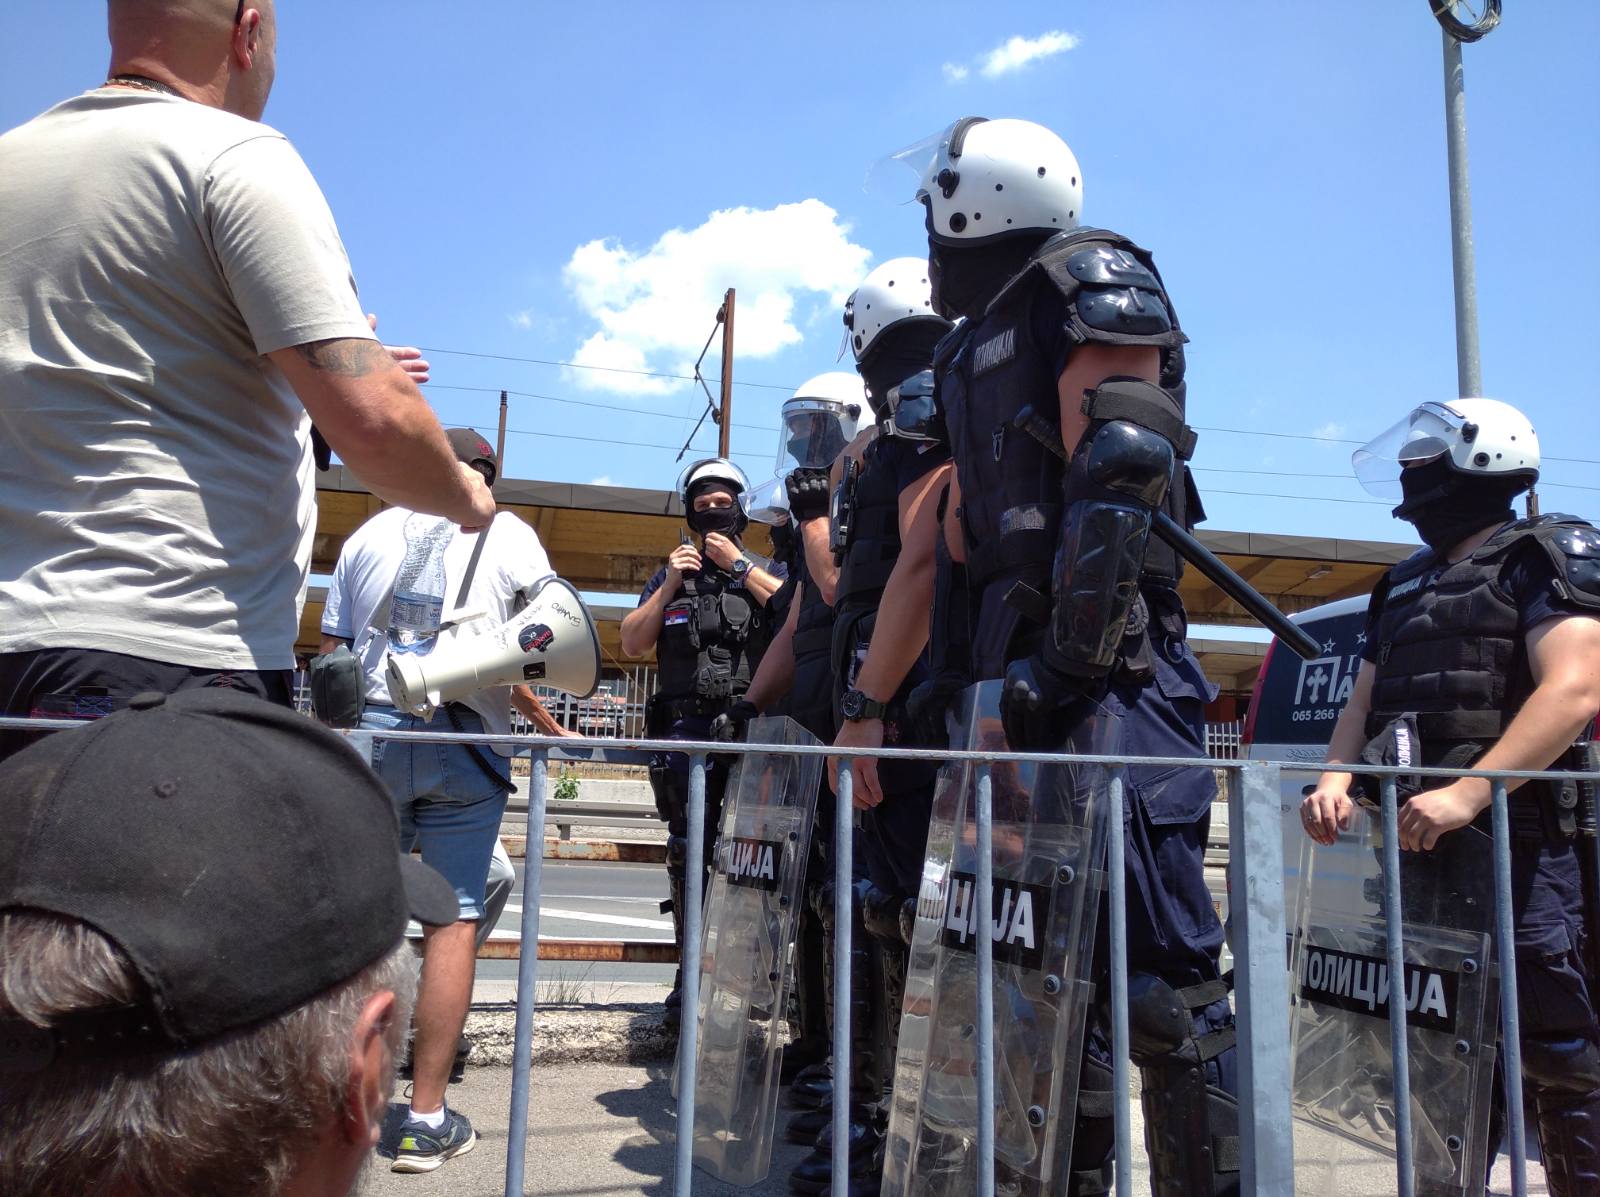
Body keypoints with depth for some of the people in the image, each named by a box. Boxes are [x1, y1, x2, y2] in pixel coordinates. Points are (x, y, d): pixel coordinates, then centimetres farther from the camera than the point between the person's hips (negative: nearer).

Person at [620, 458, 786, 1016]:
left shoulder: (767, 570, 17)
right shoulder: (670, 575, 22)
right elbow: (632, 643, 12)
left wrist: (740, 565, -2)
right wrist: (670, 585, 3)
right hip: (686, 728, 2)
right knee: (688, 853, 1)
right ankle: (690, 972, 8)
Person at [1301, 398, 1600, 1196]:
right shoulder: (1404, 585, 20)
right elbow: (1364, 702, 18)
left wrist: (1467, 793, -26)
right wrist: (1336, 780, -3)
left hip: (1520, 849, -7)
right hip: (1421, 852, 7)